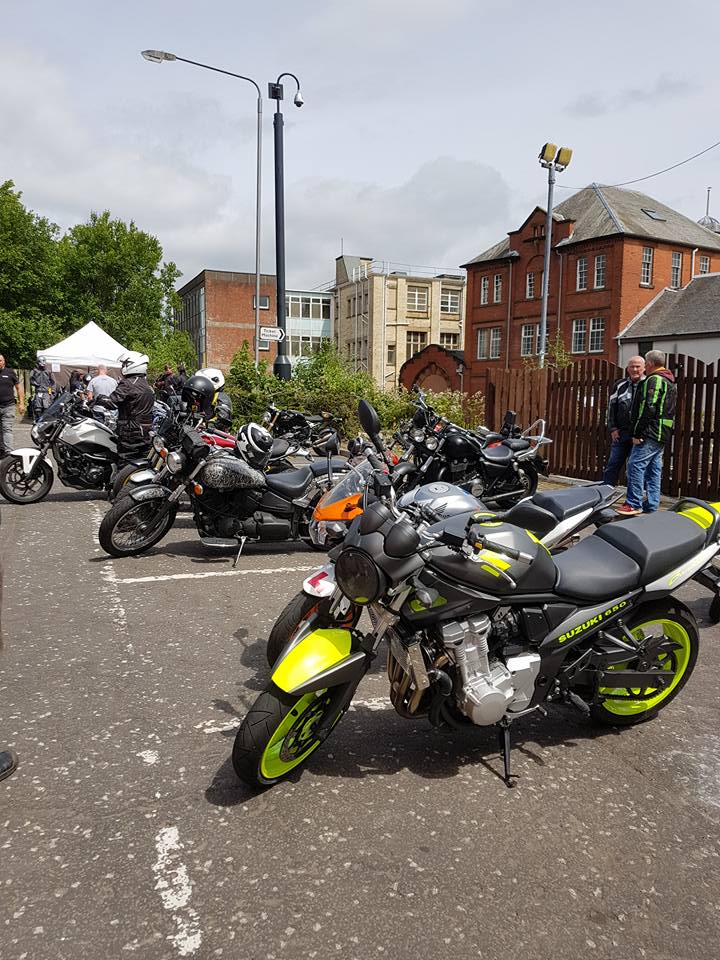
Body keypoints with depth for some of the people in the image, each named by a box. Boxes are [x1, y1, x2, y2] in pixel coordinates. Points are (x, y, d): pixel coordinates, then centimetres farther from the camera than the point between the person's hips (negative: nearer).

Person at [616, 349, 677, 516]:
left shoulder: (654, 380, -11)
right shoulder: (670, 382, 21)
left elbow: (648, 408, -20)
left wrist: (638, 433, -19)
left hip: (651, 433, -10)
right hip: (663, 435, 10)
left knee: (635, 465, -10)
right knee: (654, 470, 11)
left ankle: (634, 504, -10)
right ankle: (651, 507, 15)